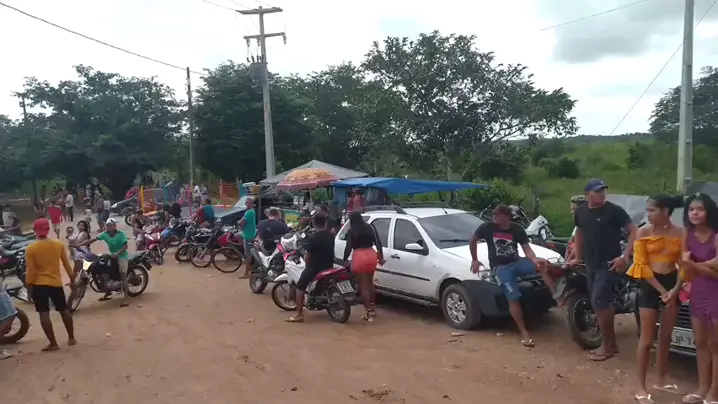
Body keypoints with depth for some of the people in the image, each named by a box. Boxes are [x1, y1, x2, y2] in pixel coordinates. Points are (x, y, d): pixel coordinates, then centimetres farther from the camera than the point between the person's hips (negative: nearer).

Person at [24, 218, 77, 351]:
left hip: (39, 285, -3)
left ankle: (53, 343, 3)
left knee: (44, 314, 2)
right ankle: (71, 338, 21)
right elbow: (66, 264, 3)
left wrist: (29, 287, -2)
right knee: (64, 310, 15)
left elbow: (30, 271, -10)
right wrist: (72, 280, 12)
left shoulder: (30, 249, -10)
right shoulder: (59, 244, -3)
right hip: (56, 283, 3)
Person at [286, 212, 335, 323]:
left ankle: (299, 314, -8)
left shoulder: (314, 237, -19)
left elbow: (307, 256, -12)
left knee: (299, 287, -1)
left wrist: (307, 262, 7)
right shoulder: (331, 235, 3)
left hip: (315, 267, -7)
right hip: (328, 266, 7)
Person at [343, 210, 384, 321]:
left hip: (359, 257, -5)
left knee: (363, 286, 2)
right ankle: (373, 309, 30)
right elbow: (378, 243, 8)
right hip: (371, 255, 5)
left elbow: (348, 247, -7)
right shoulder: (371, 227, 9)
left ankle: (369, 312, 1)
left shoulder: (351, 231, -2)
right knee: (370, 283, 22)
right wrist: (381, 257, 14)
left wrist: (345, 260, 5)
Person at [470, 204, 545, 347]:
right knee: (513, 299, -16)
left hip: (516, 262, 3)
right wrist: (474, 260, 8)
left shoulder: (517, 229, 0)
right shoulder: (487, 227, -5)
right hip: (500, 267, -3)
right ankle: (524, 332, -10)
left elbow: (527, 248, -6)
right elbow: (473, 241, 9)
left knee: (543, 265, -22)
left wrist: (535, 261, -26)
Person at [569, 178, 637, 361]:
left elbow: (633, 231, -12)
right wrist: (578, 257, 20)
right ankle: (611, 343, 25)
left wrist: (625, 256, -20)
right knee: (603, 304, 13)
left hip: (609, 264, -6)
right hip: (590, 264, 6)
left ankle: (607, 346, 4)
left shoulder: (614, 210, -11)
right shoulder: (581, 211, 6)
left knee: (599, 302, -11)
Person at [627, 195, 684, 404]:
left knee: (666, 335, 15)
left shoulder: (681, 233, -1)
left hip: (672, 284, 3)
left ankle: (662, 379, 31)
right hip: (649, 285, -3)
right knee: (647, 339, -2)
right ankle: (641, 387, 6)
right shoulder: (643, 232, -7)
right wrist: (661, 290, -12)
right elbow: (641, 265, -8)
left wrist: (675, 289, -13)